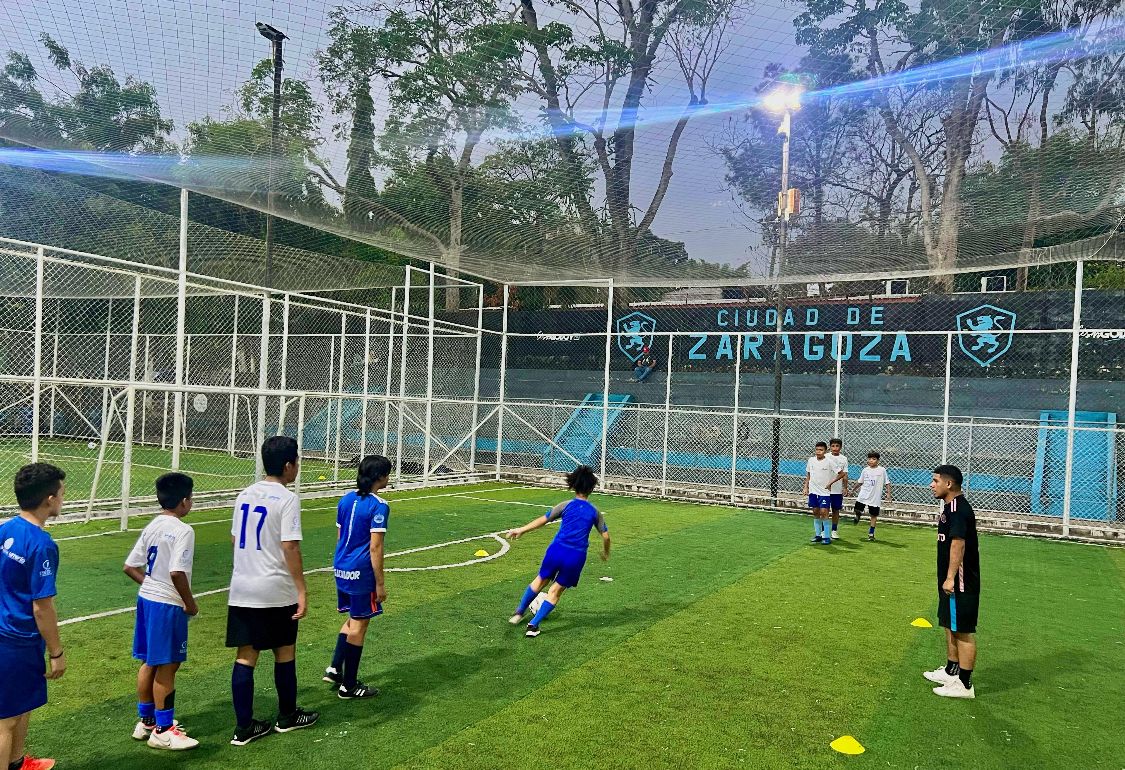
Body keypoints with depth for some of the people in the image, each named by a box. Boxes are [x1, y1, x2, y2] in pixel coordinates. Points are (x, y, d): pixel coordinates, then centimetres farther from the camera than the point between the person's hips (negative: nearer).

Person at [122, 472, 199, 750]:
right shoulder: (183, 531, -18)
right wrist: (191, 603, -13)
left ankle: (146, 721, 32)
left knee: (149, 663, 19)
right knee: (167, 667, 2)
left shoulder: (151, 527, 7)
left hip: (146, 599, 9)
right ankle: (163, 731, 11)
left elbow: (130, 567, 9)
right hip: (168, 605, -9)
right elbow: (177, 573, -25)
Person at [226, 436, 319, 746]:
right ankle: (287, 717, 28)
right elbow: (290, 547, -19)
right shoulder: (287, 499, -14)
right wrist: (302, 590, -14)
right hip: (276, 592, -6)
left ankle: (244, 728, 13)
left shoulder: (245, 494, 8)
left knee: (245, 656, 8)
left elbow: (235, 539, 15)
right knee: (285, 653, 12)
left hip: (242, 589, 6)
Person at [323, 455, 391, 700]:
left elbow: (339, 537, 13)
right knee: (358, 626, 5)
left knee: (353, 619, 24)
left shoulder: (346, 500, 6)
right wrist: (380, 583, -12)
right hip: (361, 572, -7)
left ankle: (335, 668, 21)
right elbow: (375, 548, -18)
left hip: (341, 568, 7)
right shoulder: (378, 506, -16)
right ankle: (349, 686, 15)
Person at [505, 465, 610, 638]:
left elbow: (543, 520, 0)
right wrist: (605, 552, 28)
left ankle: (519, 612, 36)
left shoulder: (566, 505, 2)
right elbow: (605, 535, 9)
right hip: (577, 556, 0)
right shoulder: (594, 512, 6)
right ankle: (533, 625, 12)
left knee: (541, 579, 22)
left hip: (557, 550, 0)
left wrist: (521, 530, 7)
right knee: (556, 590, 14)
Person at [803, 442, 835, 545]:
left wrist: (831, 482, -9)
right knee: (815, 512, 9)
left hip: (824, 492, -4)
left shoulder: (829, 462, -8)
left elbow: (840, 473, -4)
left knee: (824, 512, -9)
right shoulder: (811, 460, 4)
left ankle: (827, 536, -3)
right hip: (813, 491, 4)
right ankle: (818, 535, 19)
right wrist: (806, 487, 10)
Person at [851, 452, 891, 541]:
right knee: (857, 510, -3)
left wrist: (888, 493, -8)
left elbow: (887, 483, -1)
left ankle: (871, 533, 17)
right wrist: (854, 490, 17)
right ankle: (858, 515, 35)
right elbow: (860, 482, 15)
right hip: (863, 495, 2)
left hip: (875, 497, -2)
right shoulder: (865, 470, 4)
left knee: (874, 515, 5)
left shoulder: (882, 470, -4)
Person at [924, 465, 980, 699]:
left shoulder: (958, 508, -20)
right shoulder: (951, 506, 12)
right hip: (951, 580, 11)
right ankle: (951, 670, 35)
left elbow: (958, 543, -27)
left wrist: (950, 578, -27)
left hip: (960, 582, -11)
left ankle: (964, 684, 5)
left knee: (963, 631, -2)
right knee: (950, 627, 21)